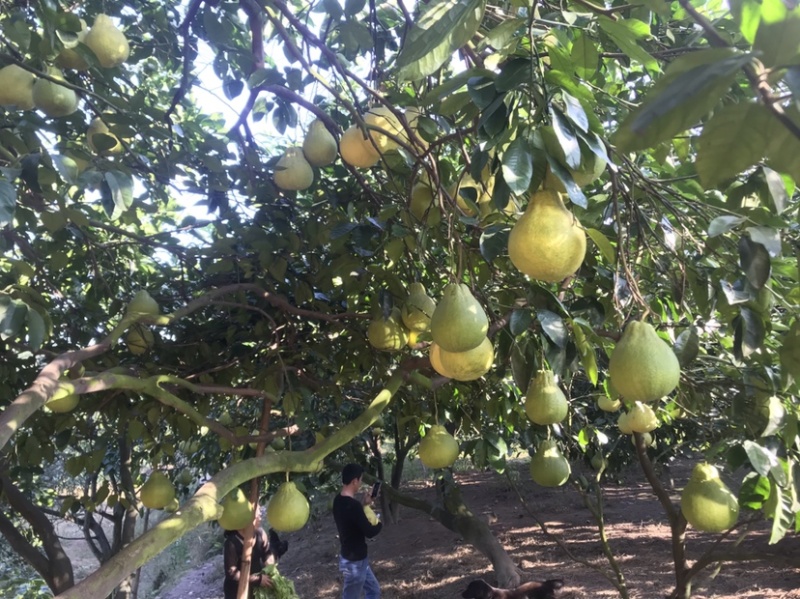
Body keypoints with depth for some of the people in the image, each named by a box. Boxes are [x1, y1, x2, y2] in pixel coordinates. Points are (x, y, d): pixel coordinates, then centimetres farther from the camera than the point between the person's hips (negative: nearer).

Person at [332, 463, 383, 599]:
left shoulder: (339, 500, 0)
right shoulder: (352, 506, -29)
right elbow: (369, 532, -21)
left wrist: (362, 504, 10)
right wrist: (379, 524, -1)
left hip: (356, 558, 9)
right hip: (354, 562, -9)